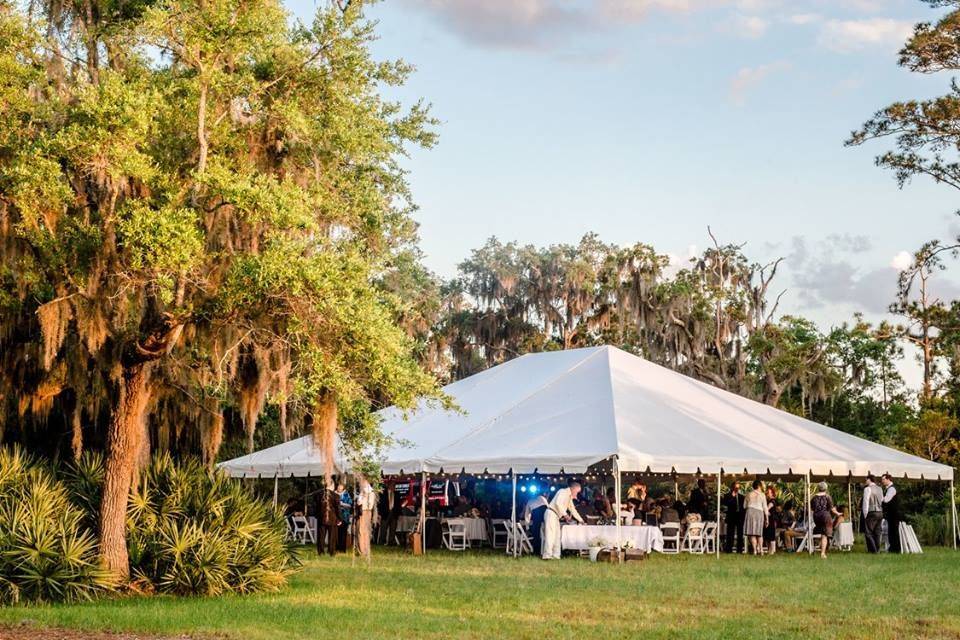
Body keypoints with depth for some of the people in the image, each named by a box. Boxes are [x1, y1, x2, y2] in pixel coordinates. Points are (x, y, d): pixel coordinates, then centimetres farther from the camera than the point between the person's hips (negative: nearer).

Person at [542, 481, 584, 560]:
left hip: (556, 517, 10)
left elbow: (572, 510, 29)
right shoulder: (563, 492, -9)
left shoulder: (569, 497, 21)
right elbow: (558, 503, -23)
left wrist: (581, 520, 29)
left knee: (557, 536, 4)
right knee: (550, 535, -15)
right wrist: (565, 514, -22)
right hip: (551, 514, -10)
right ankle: (547, 555, -20)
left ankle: (555, 555, 2)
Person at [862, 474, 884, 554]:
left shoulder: (868, 488, -6)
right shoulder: (880, 489, 13)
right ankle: (877, 550, 10)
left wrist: (865, 514, -6)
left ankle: (873, 550, -10)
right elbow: (882, 501, 14)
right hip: (880, 512, 7)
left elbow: (866, 502, -11)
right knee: (877, 533, 11)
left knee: (868, 533, -3)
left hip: (871, 512, -7)